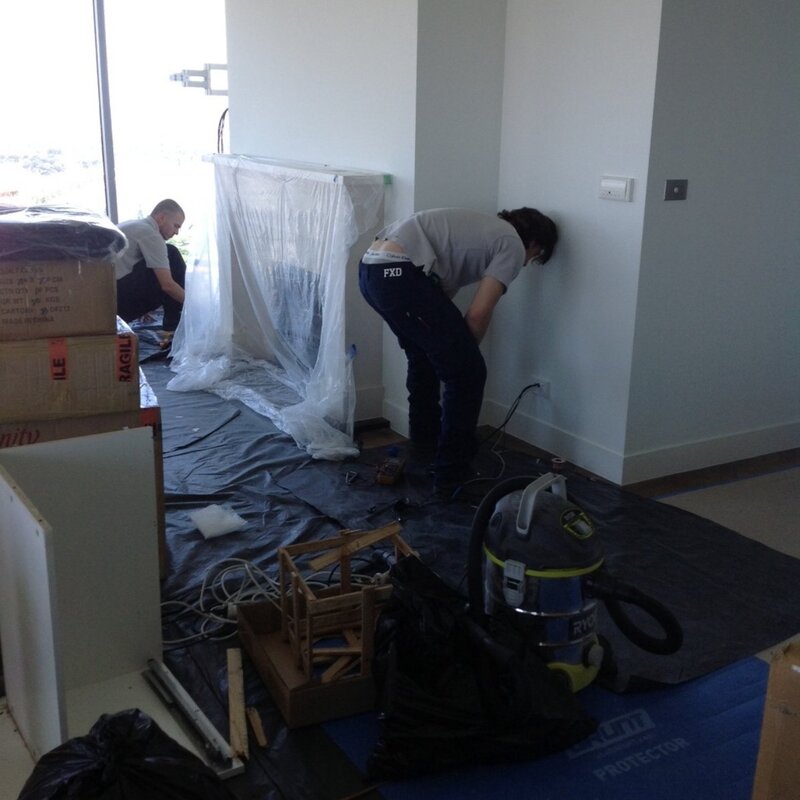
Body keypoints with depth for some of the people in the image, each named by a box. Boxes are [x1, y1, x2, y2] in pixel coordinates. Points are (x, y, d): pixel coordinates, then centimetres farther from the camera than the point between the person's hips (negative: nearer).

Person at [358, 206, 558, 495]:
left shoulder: (484, 228, 32)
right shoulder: (512, 246, 7)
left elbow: (440, 297, 31)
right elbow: (477, 315, -2)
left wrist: (453, 352, 34)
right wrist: (464, 351, 18)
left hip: (371, 267, 10)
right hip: (399, 273, -10)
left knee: (424, 357, 32)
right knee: (467, 372, 0)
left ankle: (425, 439, 51)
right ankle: (452, 475, 7)